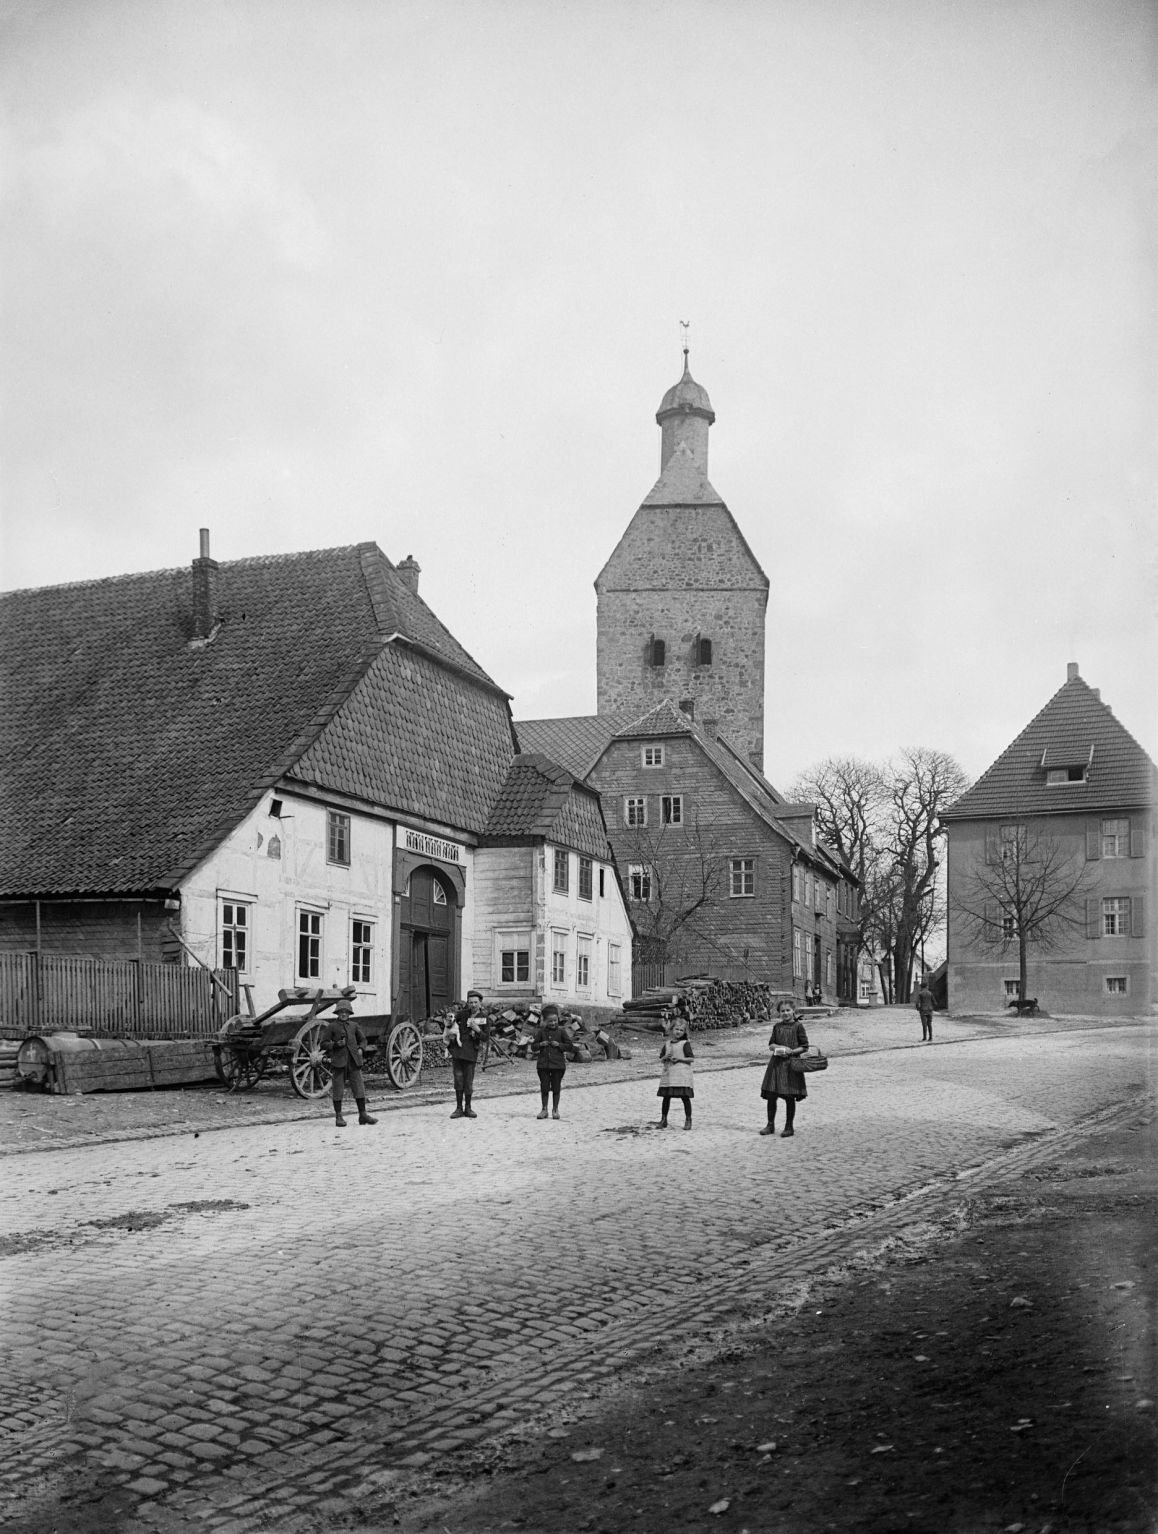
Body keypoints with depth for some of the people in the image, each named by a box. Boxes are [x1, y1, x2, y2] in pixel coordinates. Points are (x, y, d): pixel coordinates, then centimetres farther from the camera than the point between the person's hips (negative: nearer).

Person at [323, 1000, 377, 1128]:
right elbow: (324, 1044, 1)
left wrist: (360, 1048, 3)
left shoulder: (354, 1025, 11)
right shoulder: (332, 1026, 1)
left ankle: (363, 1115, 7)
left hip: (353, 1061, 3)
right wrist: (336, 1044, -15)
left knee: (359, 1087, 1)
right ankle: (338, 1117, 9)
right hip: (339, 1061, -3)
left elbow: (363, 1039, 22)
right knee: (338, 1090, 0)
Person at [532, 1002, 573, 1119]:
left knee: (556, 1087, 5)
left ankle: (555, 1109, 17)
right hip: (543, 1064, 1)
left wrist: (559, 1045, -14)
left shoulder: (561, 1031, -1)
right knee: (544, 1087, 5)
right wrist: (541, 1044, -12)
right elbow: (533, 1046, 7)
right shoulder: (541, 1032, 2)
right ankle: (544, 1109, 16)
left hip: (558, 1064, -1)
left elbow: (570, 1046, -2)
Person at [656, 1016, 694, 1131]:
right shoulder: (667, 1044, 11)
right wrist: (666, 1057, -6)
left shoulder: (685, 1044, -2)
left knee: (685, 1096, -4)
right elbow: (661, 1058, 15)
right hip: (668, 1074, 4)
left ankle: (688, 1120, 6)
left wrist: (679, 1059, -15)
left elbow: (691, 1058, -5)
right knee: (666, 1097, 8)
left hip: (682, 1074, -4)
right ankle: (663, 1120, 19)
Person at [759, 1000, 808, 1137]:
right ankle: (770, 1125, 17)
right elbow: (771, 1044, 10)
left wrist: (792, 1051, -16)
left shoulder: (798, 1026, -3)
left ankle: (789, 1126, 14)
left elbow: (804, 1046, -2)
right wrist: (779, 1047, -11)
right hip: (776, 1063, 4)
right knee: (771, 1095, 4)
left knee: (790, 1097, 2)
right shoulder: (777, 1026, 9)